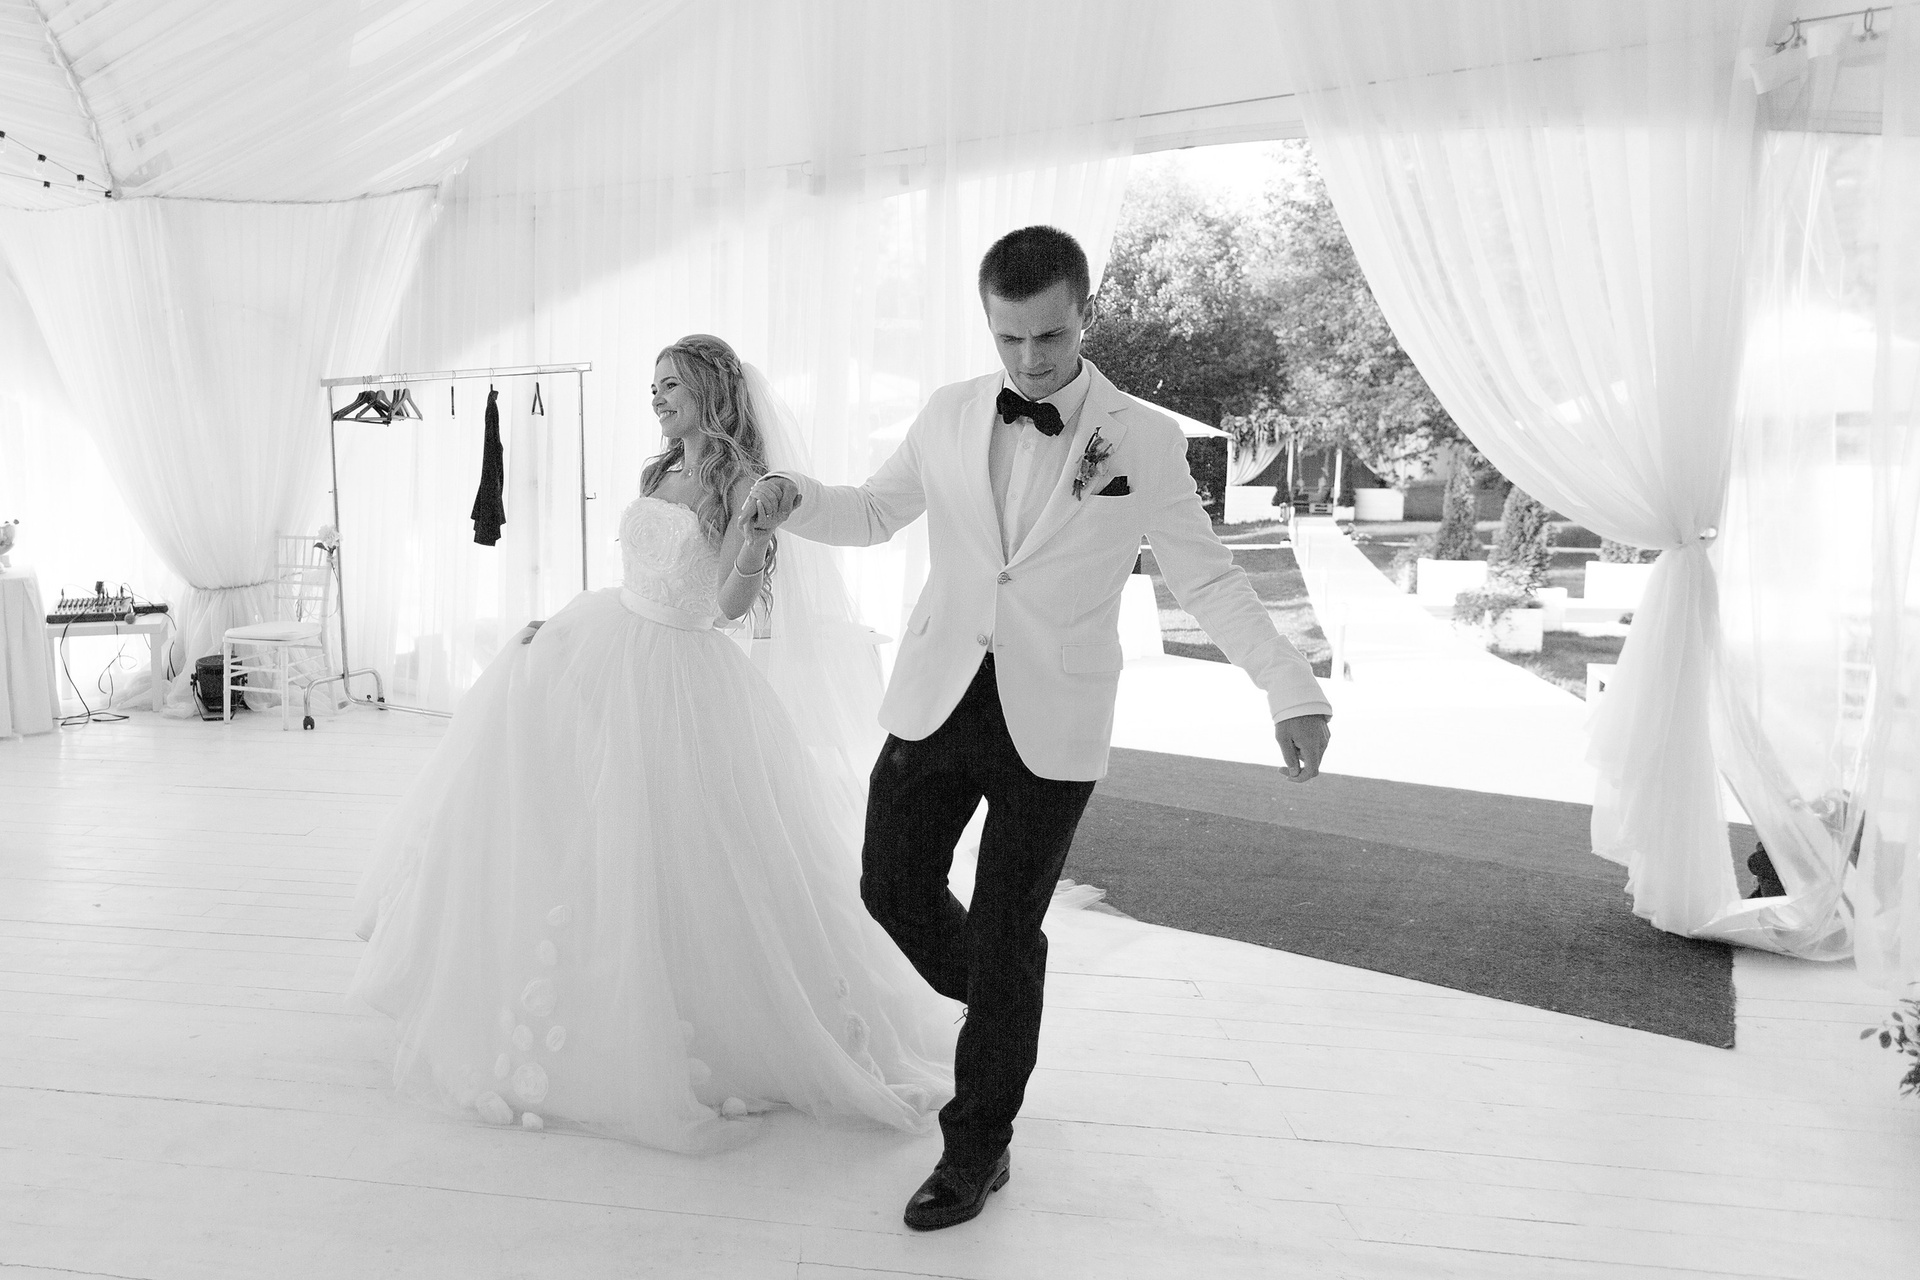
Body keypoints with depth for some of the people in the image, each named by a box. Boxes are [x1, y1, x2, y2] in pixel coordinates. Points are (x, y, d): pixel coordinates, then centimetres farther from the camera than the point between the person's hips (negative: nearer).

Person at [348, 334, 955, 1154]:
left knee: (681, 865, -3)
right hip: (602, 654, 7)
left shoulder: (745, 486, -10)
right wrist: (560, 624, 14)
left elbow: (730, 604, -14)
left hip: (676, 681, -7)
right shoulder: (657, 475, 10)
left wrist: (755, 541, -27)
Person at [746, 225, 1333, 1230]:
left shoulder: (1142, 439, -6)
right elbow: (875, 513, 14)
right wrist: (795, 500, -7)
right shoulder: (948, 416, 3)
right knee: (892, 887, 11)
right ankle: (999, 994, 43)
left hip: (1049, 724, -3)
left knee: (1007, 937, 5)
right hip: (937, 700, 4)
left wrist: (1292, 690, -15)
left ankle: (977, 1147, 25)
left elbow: (1208, 580, -4)